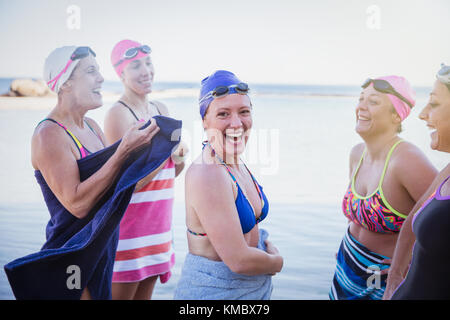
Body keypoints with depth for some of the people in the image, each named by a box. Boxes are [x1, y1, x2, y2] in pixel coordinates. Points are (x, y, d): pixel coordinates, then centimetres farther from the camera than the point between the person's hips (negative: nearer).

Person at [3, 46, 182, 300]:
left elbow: (110, 178, 9)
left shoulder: (91, 127, 8)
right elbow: (77, 203, -26)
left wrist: (140, 144, -6)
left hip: (104, 249, 8)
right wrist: (124, 150, -28)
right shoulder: (49, 134, -18)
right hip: (74, 257, -8)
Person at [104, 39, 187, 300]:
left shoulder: (161, 110, 10)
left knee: (145, 295, 16)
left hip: (158, 224, 8)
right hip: (128, 226, -7)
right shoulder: (118, 114, -14)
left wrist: (179, 158, -6)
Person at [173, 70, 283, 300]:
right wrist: (276, 262, -9)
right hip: (214, 291, -8)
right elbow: (239, 261, -26)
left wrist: (268, 247, -3)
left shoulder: (236, 164, 1)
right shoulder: (207, 174, -25)